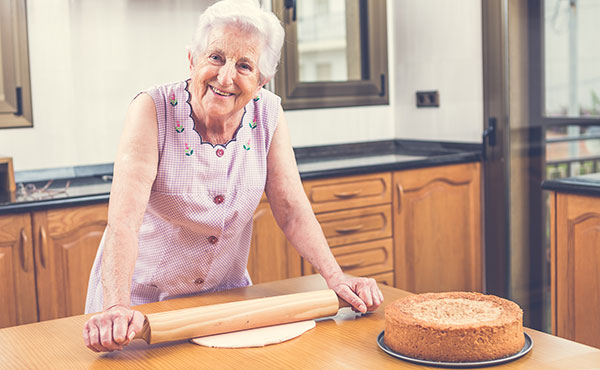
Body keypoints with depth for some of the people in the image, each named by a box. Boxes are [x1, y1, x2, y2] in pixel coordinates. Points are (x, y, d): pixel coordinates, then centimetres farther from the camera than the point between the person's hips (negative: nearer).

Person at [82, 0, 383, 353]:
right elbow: (125, 218, -29)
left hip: (226, 293, 3)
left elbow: (291, 209, -6)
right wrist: (116, 307, -41)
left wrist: (336, 277, -17)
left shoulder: (268, 114, -9)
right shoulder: (153, 110, -20)